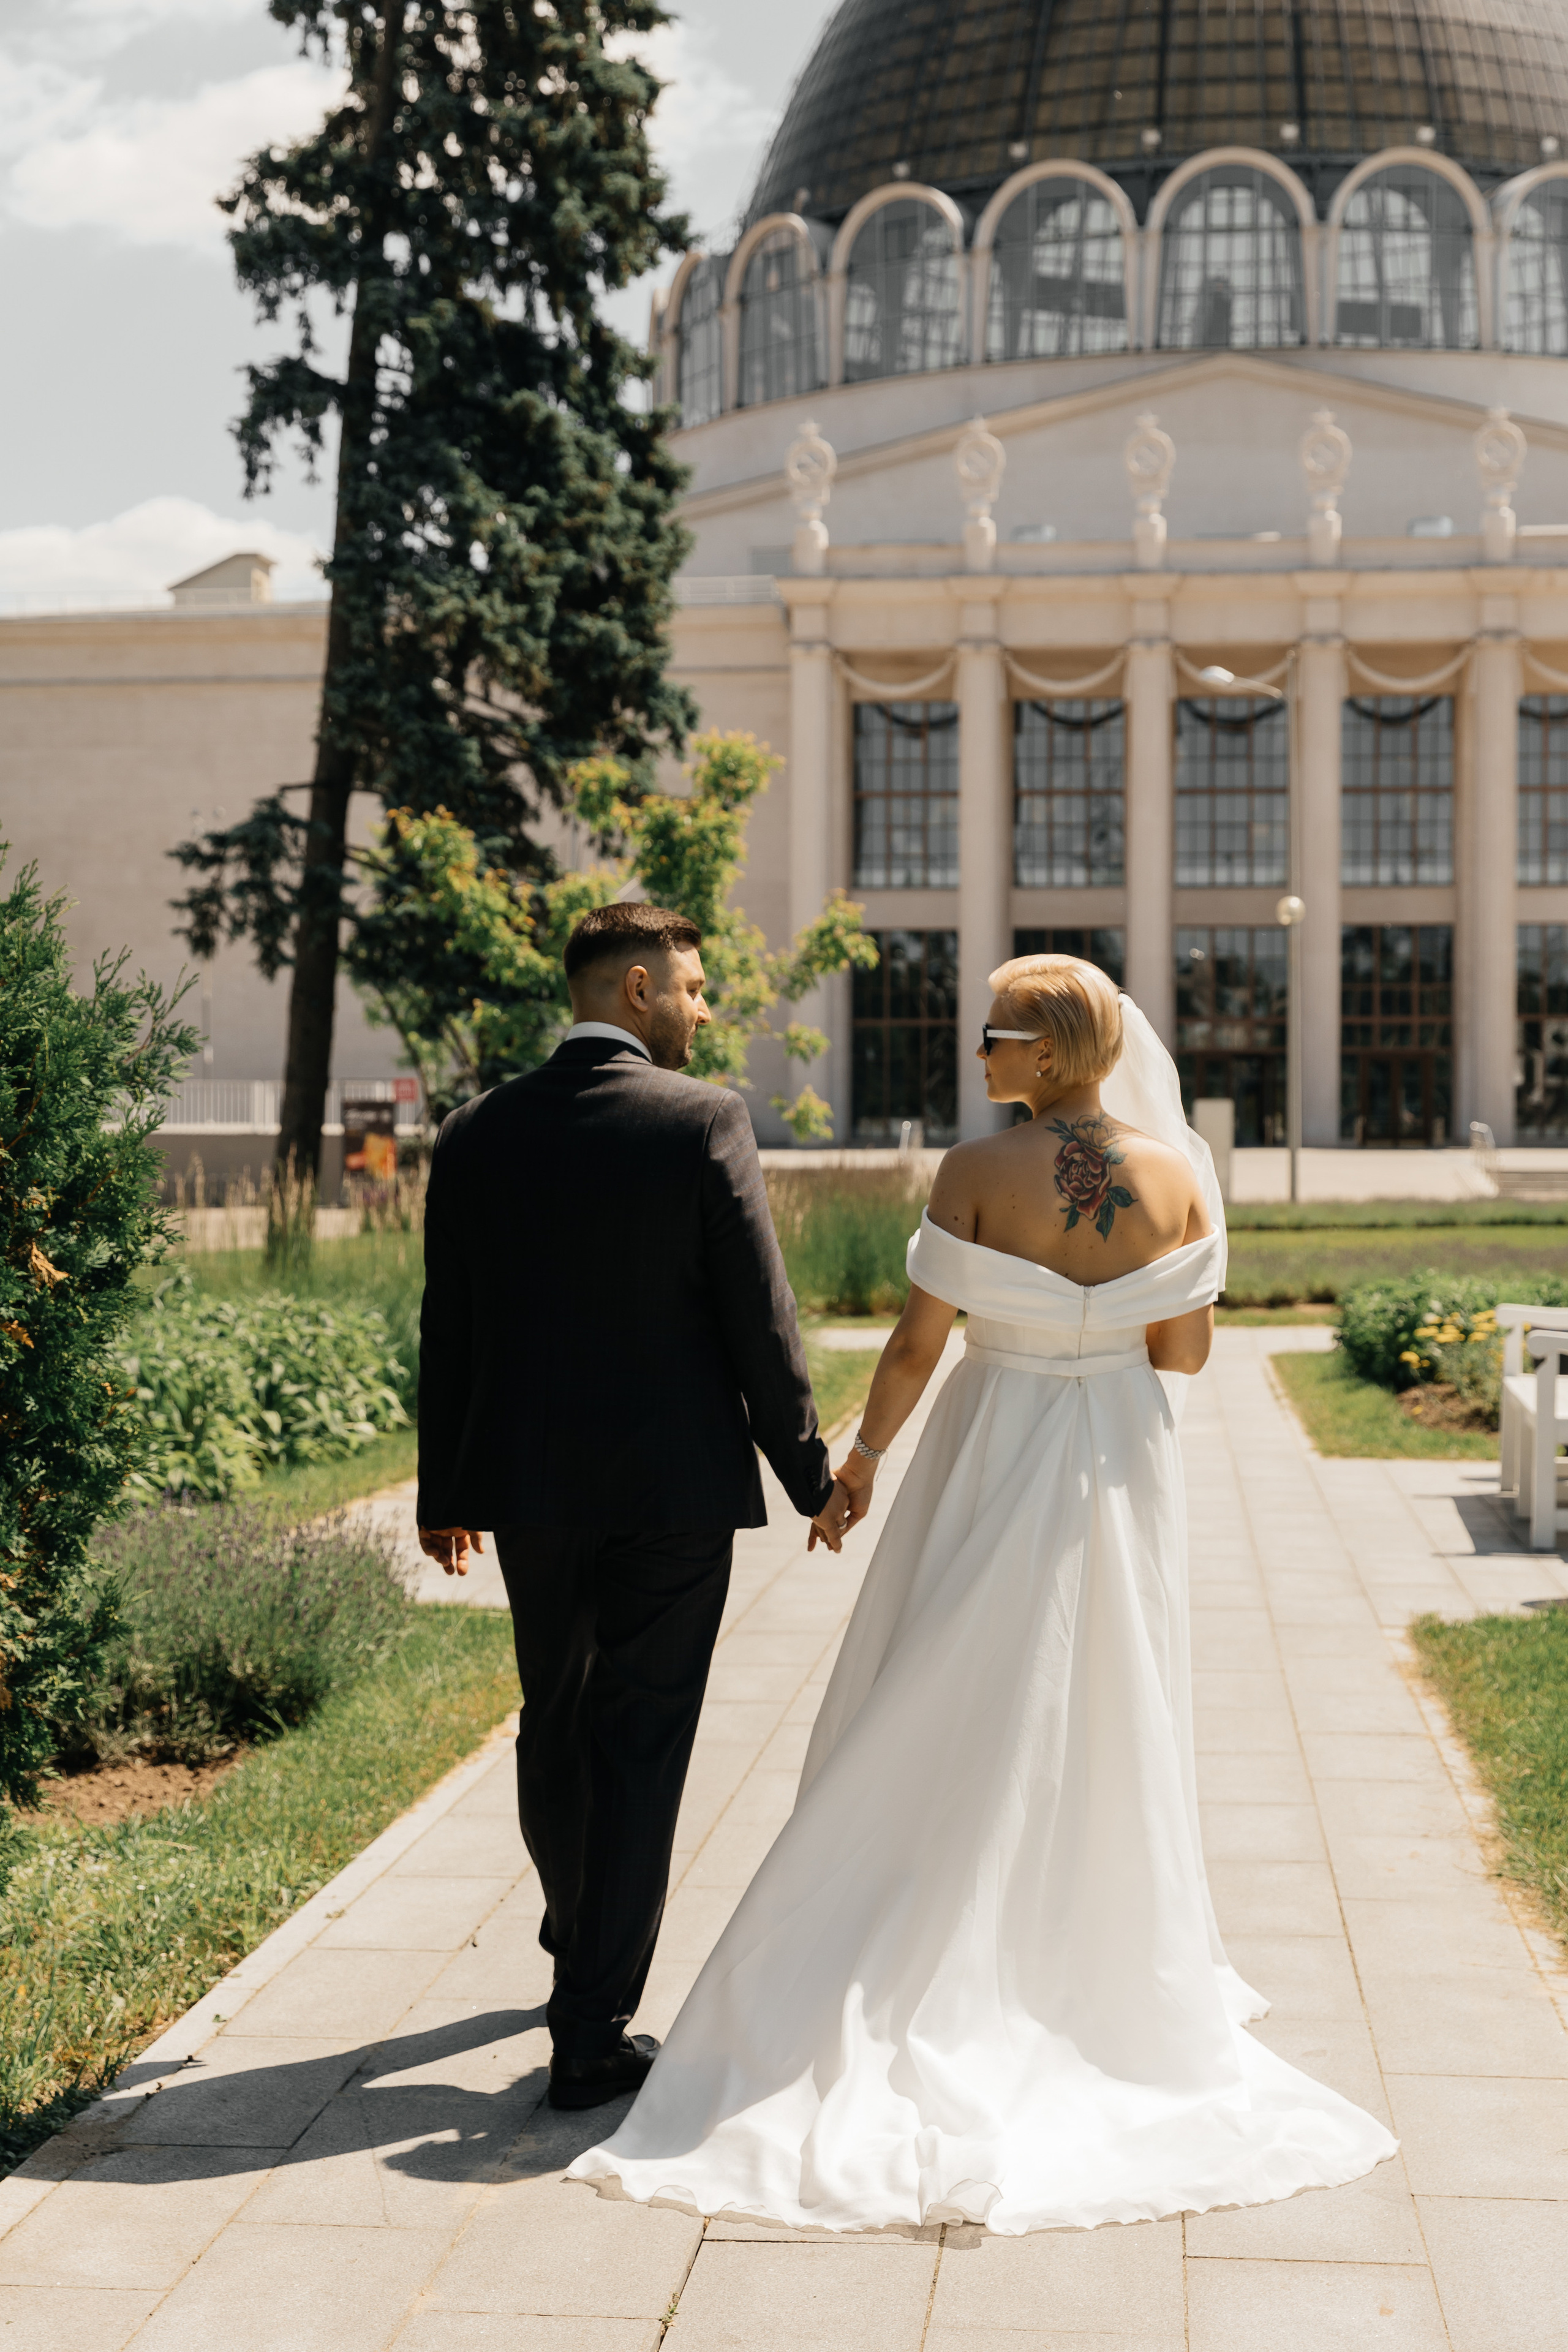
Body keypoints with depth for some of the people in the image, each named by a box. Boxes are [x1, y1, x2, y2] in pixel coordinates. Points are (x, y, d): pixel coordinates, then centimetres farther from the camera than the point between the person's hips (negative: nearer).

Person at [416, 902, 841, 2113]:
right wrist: (809, 1470, -1)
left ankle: (580, 1939, 44)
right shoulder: (703, 1118, -11)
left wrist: (447, 1492, 15)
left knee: (554, 1727, 21)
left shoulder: (477, 1134, 2)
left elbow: (448, 1328, 6)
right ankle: (594, 2033, 6)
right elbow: (759, 1316, -11)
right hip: (676, 1483, -4)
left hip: (531, 1486, 5)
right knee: (640, 1749, 3)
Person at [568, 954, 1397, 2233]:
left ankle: (933, 1992, 14)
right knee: (1108, 1729, 16)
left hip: (994, 1462, -3)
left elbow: (918, 1342, -11)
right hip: (1122, 1470, 3)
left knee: (947, 1730, 9)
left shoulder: (978, 1173, -15)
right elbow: (1186, 1352, -1)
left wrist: (860, 1460, 2)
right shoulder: (1180, 1173, -6)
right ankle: (1110, 1976, 27)